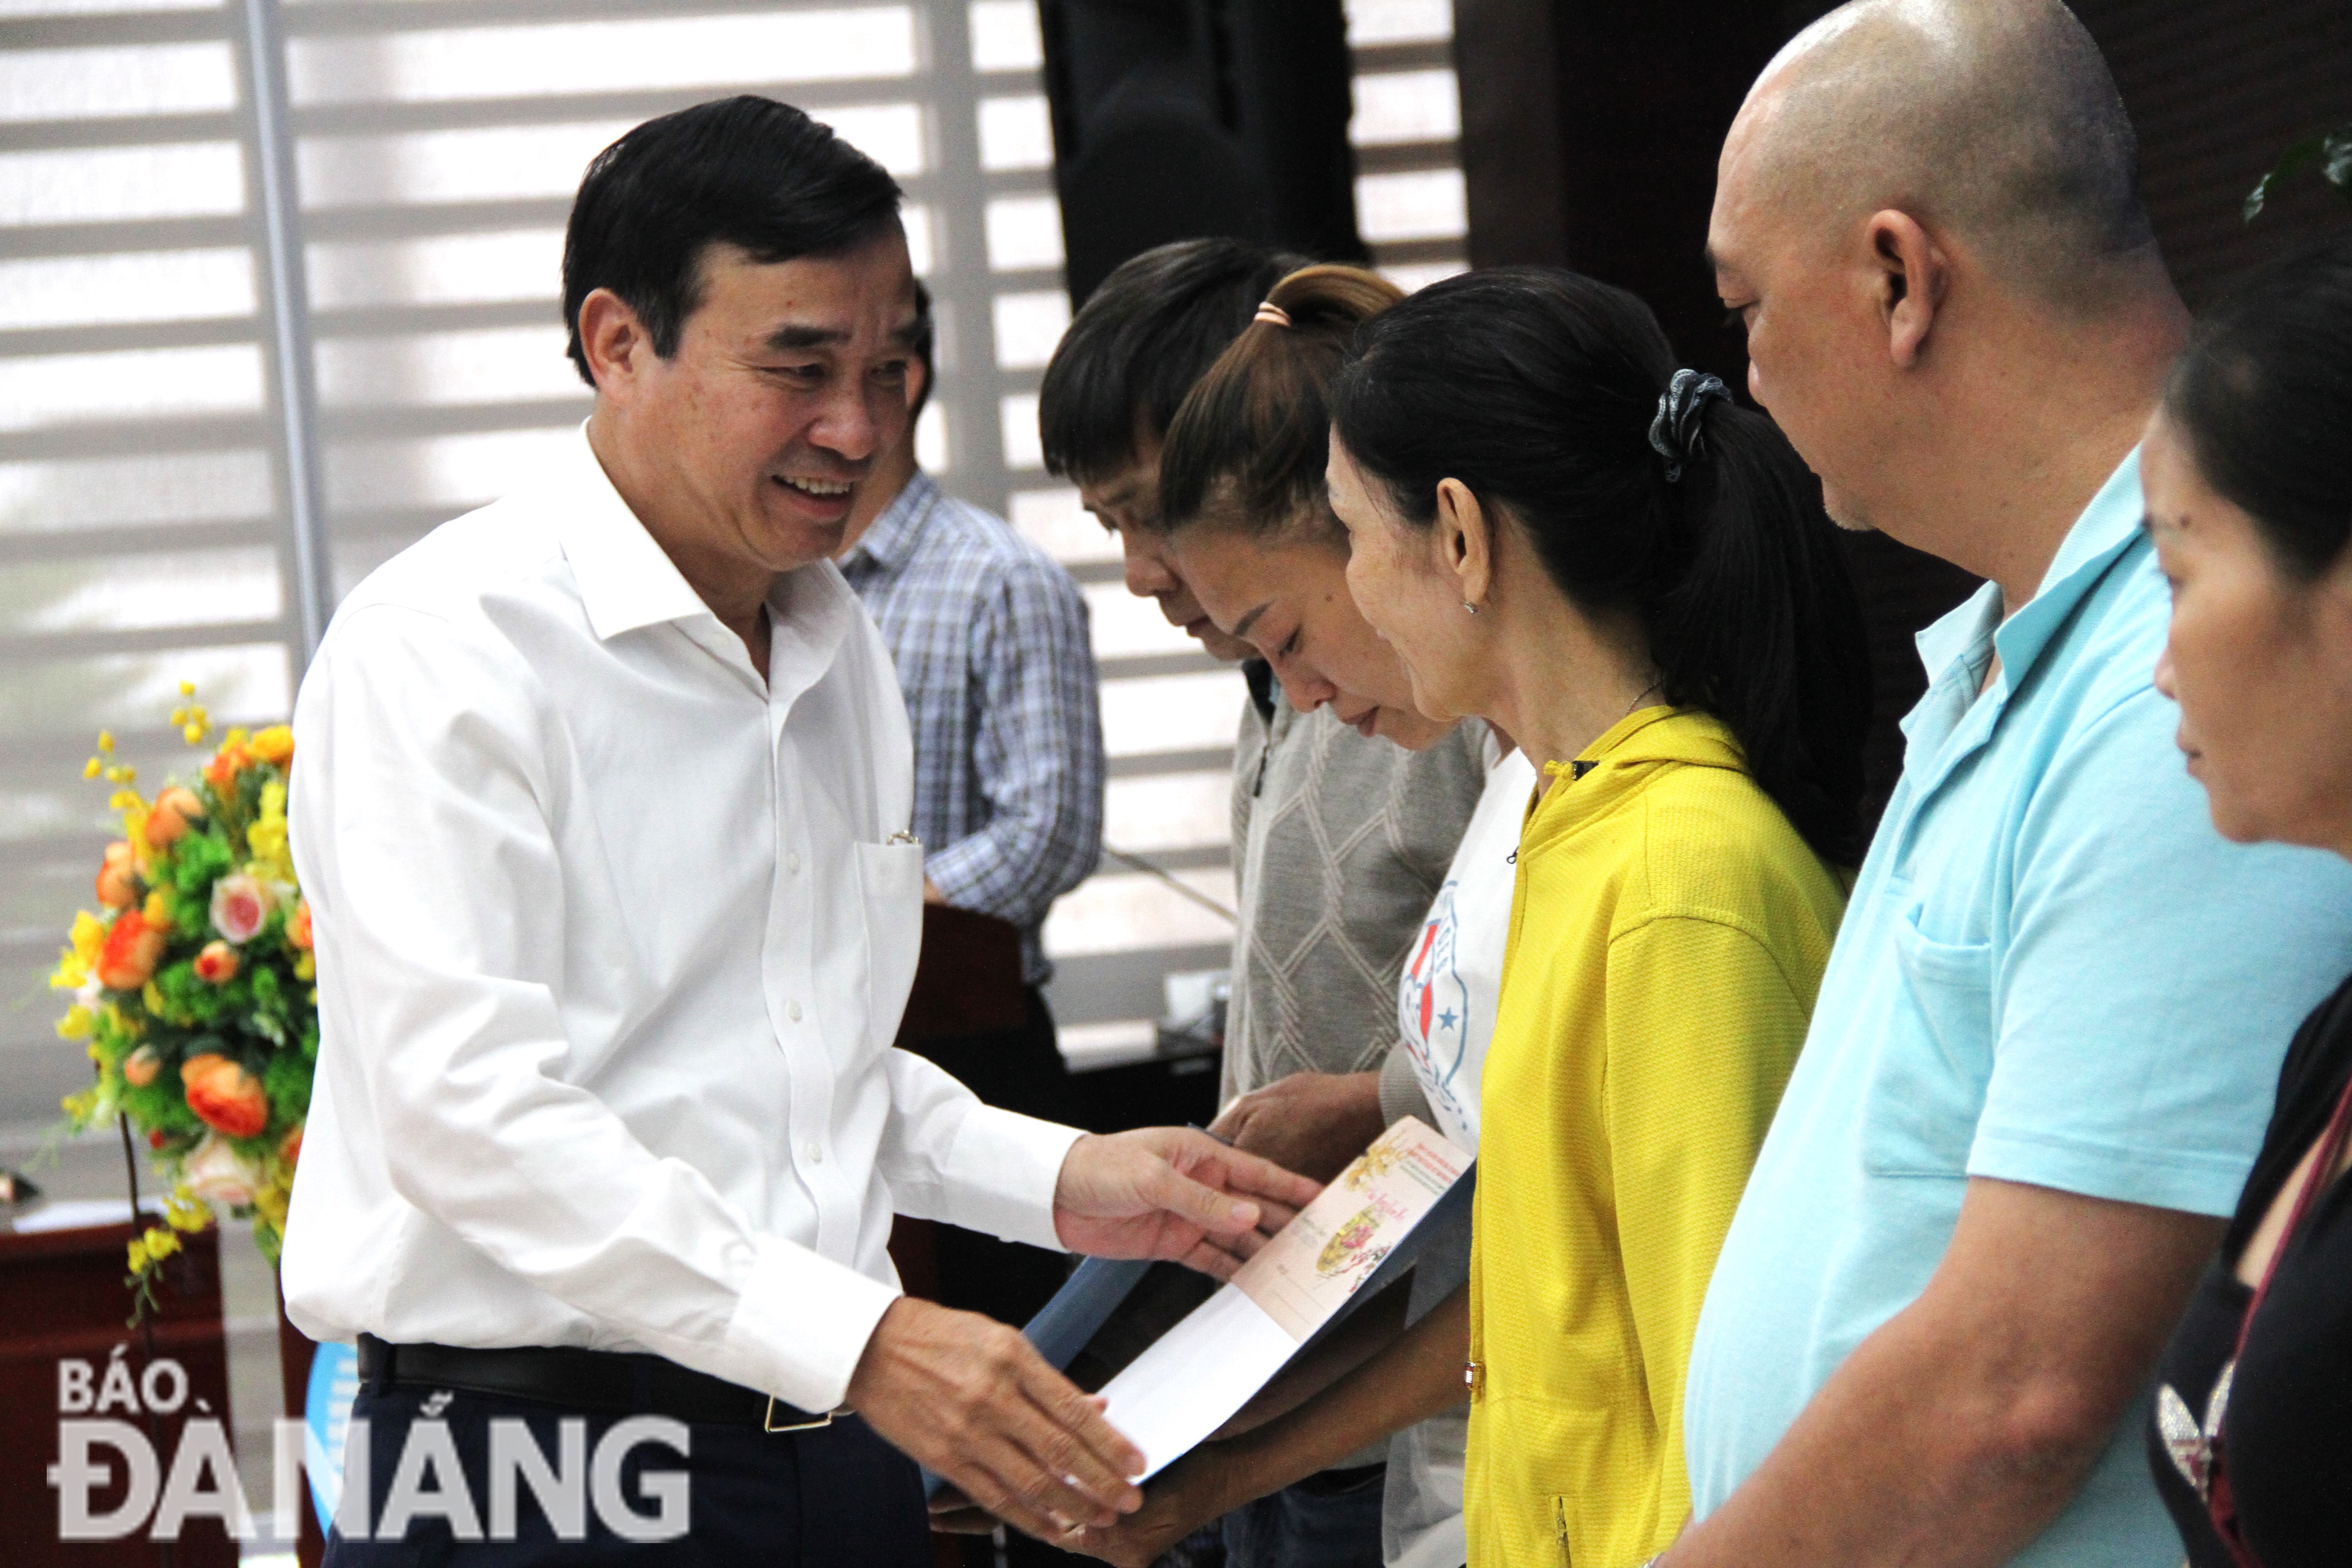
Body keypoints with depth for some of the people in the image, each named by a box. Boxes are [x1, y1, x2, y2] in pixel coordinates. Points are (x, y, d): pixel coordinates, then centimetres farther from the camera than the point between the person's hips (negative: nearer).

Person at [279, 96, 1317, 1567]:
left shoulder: (842, 645, 16)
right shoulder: (444, 647, -11)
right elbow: (467, 1103, -21)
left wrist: (1059, 1182, 9)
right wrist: (858, 1339, -28)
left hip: (841, 1446, 7)